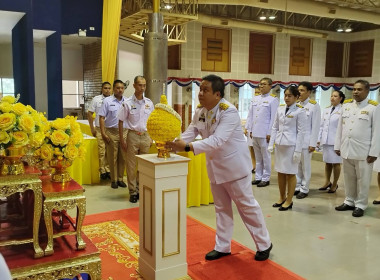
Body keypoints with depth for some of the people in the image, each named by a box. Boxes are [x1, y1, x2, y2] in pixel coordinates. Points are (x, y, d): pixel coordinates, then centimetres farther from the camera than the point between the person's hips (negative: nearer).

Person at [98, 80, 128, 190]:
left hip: (124, 132, 2)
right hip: (111, 132, -2)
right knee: (112, 157, 3)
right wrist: (103, 133, -8)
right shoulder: (107, 101, 1)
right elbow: (101, 118, -1)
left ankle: (120, 178, 18)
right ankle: (114, 180, 12)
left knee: (122, 157, 6)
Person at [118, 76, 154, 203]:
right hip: (133, 136, -3)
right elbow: (121, 122, -2)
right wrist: (122, 139, -6)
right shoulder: (128, 103, -4)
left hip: (145, 136, 3)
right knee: (131, 165, 2)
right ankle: (133, 191, 11)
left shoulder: (149, 103, 5)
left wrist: (151, 138, 8)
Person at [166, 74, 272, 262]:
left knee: (247, 205, 4)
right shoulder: (199, 111, -1)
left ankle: (264, 244, 23)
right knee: (221, 207, 16)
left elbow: (217, 140, -35)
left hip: (234, 165, -7)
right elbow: (190, 132, -5)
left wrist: (188, 147, -42)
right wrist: (174, 144, -25)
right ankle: (222, 247, 29)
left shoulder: (228, 112, -25)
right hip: (214, 166, 7)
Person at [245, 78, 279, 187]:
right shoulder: (255, 99, 14)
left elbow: (273, 117, -8)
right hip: (254, 133, 6)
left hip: (264, 133, -6)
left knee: (266, 157, 1)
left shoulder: (273, 100, -3)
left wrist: (269, 133, -13)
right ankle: (258, 177, 20)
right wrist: (250, 129, 10)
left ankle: (265, 178, 10)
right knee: (257, 157, 13)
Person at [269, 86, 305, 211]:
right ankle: (282, 197, 28)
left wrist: (298, 150, -13)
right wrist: (271, 143, 5)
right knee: (280, 172, 13)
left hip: (291, 145, -5)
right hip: (279, 144, 5)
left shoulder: (299, 111, -7)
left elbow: (301, 131, -9)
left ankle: (289, 201, 16)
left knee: (290, 173, 3)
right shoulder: (280, 109, 8)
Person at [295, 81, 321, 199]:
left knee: (305, 166, 5)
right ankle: (297, 186, 21)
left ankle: (304, 189, 15)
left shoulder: (314, 106, -4)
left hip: (305, 141, -4)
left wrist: (313, 143, -9)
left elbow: (315, 126, -6)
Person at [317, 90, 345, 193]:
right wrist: (318, 139, 9)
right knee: (327, 162, 14)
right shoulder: (326, 110, 12)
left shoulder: (342, 111, -7)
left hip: (336, 141, -5)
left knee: (336, 163, 5)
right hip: (326, 140, 5)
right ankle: (327, 182, 27)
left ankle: (334, 184, 17)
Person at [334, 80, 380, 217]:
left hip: (363, 151, -4)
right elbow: (340, 127, 11)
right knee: (349, 178, 14)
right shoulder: (346, 105, 9)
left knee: (362, 180, 5)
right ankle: (349, 202, 27)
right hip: (346, 149, 5)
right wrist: (337, 145, 9)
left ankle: (360, 205, 18)